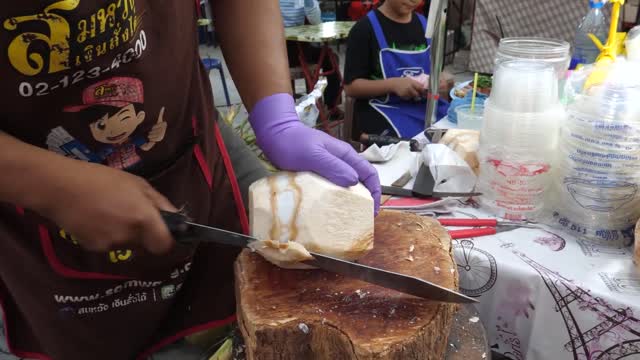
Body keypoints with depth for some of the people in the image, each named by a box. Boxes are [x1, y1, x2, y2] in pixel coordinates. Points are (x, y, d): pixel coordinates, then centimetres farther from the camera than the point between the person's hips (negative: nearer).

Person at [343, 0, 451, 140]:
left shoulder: (424, 24, 13)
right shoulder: (365, 29, -6)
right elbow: (351, 87, -8)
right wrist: (392, 84, -22)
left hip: (426, 104, 7)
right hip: (385, 110, -6)